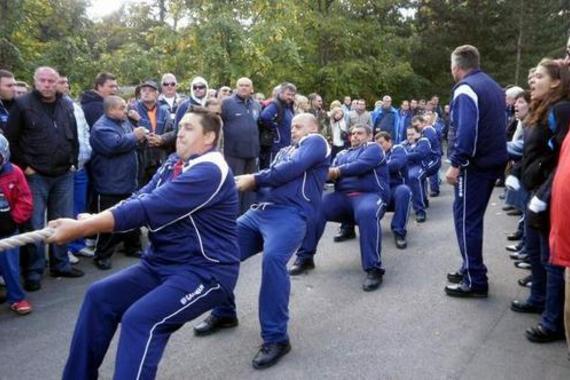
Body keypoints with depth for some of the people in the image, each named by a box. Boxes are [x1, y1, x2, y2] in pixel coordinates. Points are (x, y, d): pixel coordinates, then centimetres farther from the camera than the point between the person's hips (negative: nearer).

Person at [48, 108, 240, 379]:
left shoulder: (210, 171, -21)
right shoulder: (174, 163, 8)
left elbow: (149, 207, -28)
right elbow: (140, 198, -2)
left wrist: (82, 228, -27)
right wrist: (93, 220, -19)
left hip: (204, 271, -8)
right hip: (163, 264, 9)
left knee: (140, 319, -25)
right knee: (99, 296, 0)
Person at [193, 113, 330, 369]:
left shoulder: (316, 142, 7)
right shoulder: (284, 151, 30)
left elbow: (292, 169, -9)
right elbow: (272, 177, 19)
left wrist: (254, 179, -3)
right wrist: (246, 182, -2)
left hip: (290, 214, -8)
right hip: (260, 210, 8)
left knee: (273, 258, -33)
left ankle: (276, 338, -22)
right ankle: (224, 313, 20)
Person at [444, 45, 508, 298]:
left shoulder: (465, 88, -14)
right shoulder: (493, 86, 17)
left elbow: (466, 130, -25)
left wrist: (456, 163, -23)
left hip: (475, 164, -9)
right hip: (494, 160, 9)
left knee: (465, 219, -4)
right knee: (473, 217, 17)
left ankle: (475, 281, 1)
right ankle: (471, 269, 26)